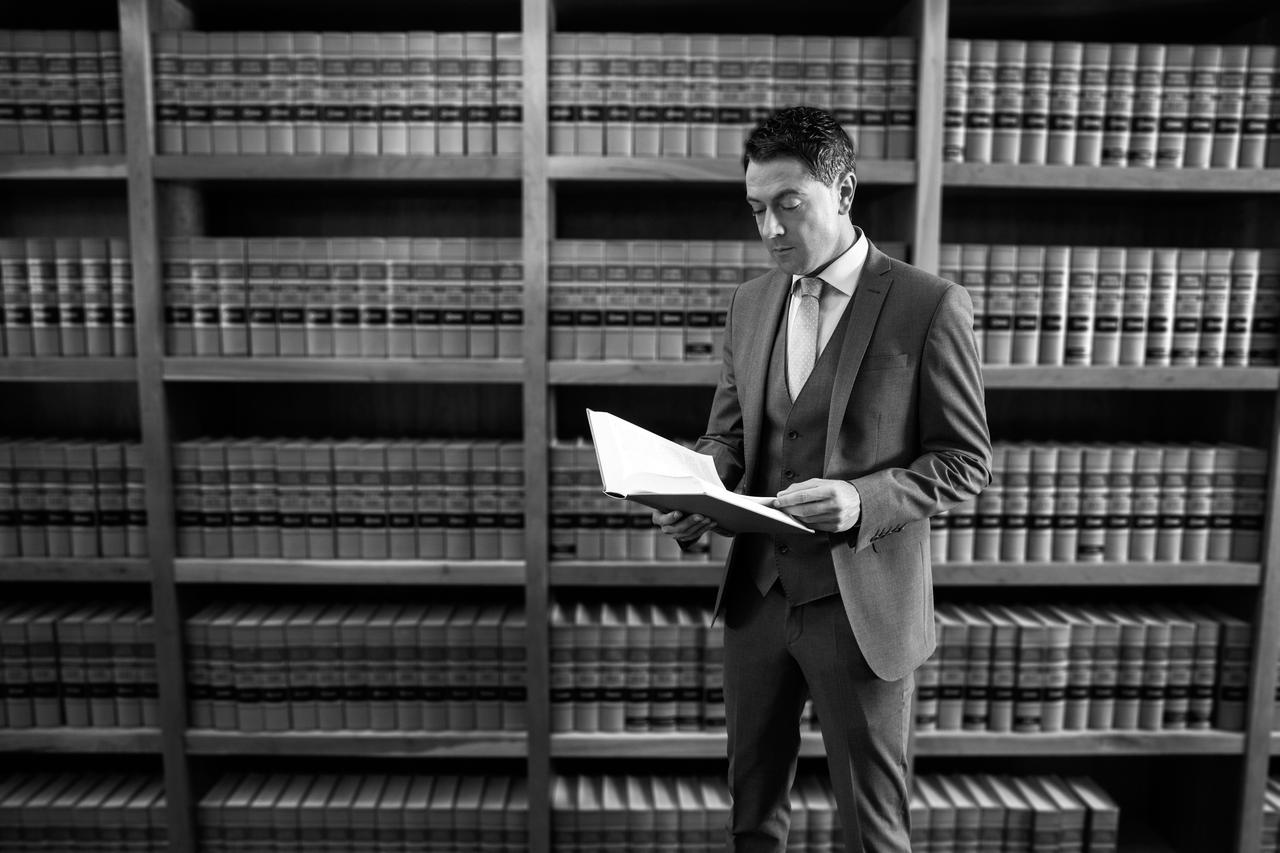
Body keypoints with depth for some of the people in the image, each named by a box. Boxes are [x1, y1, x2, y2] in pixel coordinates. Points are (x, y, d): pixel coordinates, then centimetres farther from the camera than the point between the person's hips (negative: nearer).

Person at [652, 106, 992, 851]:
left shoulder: (930, 306, -11)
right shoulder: (752, 301, 6)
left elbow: (965, 461, -8)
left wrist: (863, 502, -24)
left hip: (862, 606, -5)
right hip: (758, 593, 5)